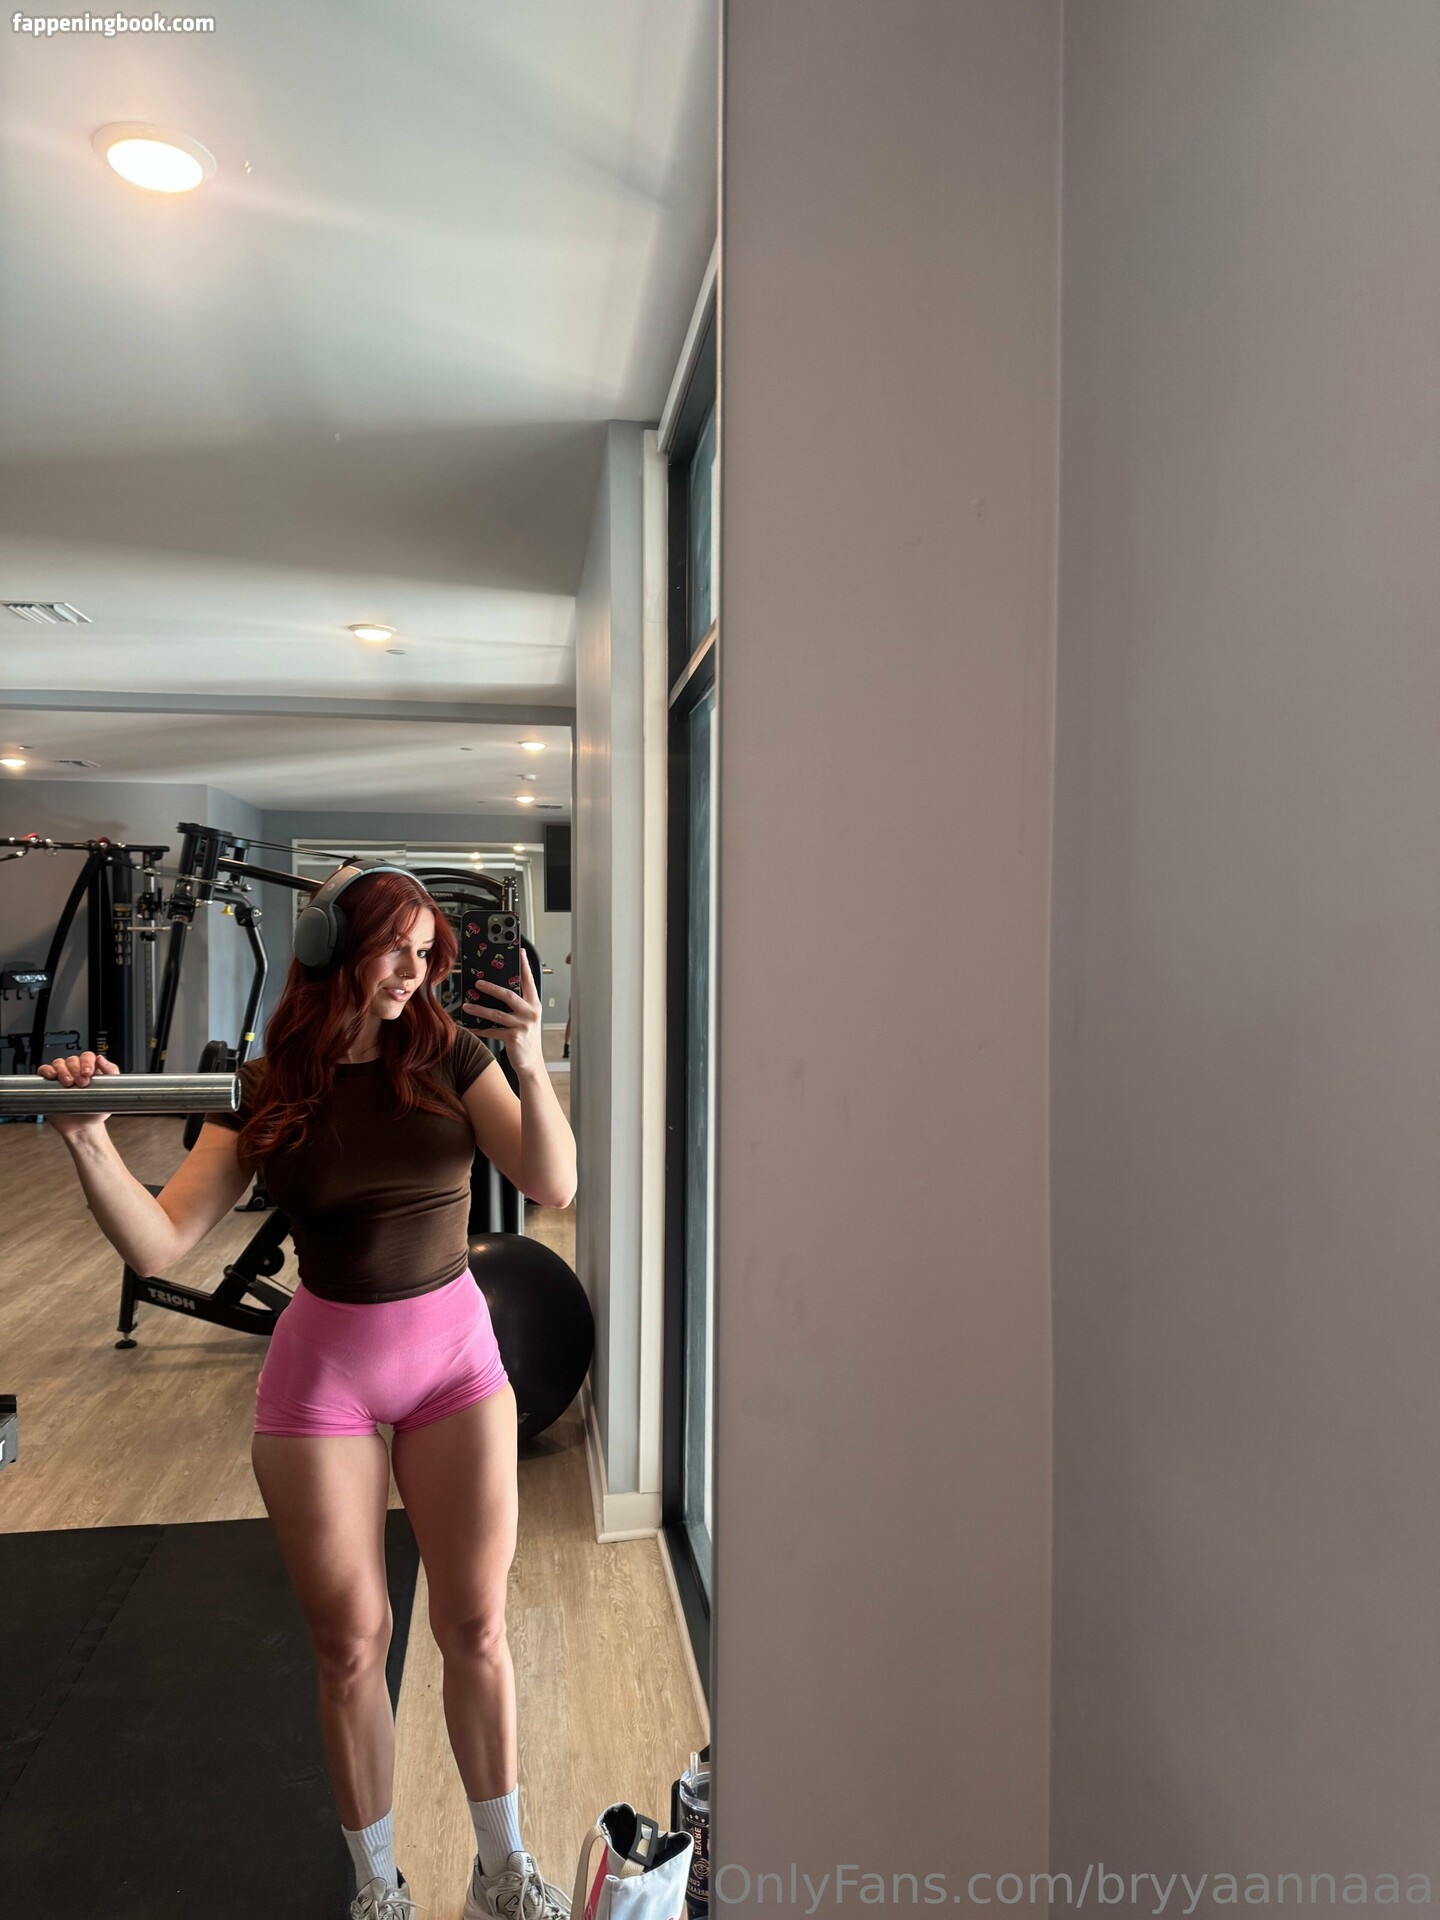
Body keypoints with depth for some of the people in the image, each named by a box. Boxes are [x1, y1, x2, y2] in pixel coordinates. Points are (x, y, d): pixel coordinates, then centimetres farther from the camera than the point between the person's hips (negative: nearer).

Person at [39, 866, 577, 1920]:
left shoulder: (451, 1055, -8)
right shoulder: (264, 1091, -7)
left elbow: (554, 1185, -17)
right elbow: (157, 1245, -13)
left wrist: (532, 1069, -34)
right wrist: (90, 1140, -28)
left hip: (458, 1358, 1)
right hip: (324, 1374, 0)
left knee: (476, 1628, 12)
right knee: (351, 1647, 13)